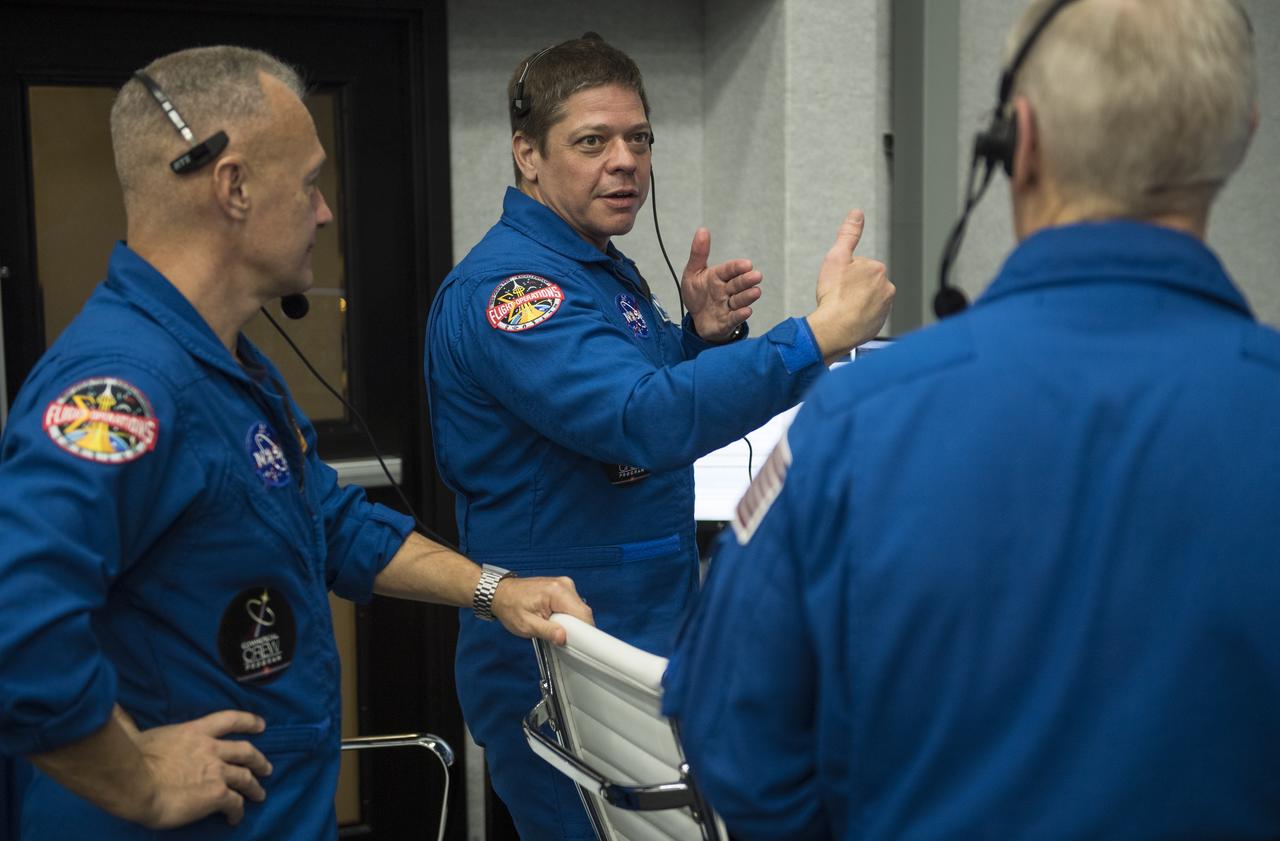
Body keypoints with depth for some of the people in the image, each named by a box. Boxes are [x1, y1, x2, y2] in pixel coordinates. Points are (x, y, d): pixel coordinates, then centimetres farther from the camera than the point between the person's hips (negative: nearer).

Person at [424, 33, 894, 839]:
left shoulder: (604, 267, 10)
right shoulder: (509, 286, -22)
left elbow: (660, 388, 16)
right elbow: (642, 421, -36)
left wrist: (704, 334, -4)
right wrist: (821, 334, -39)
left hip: (647, 630, 10)